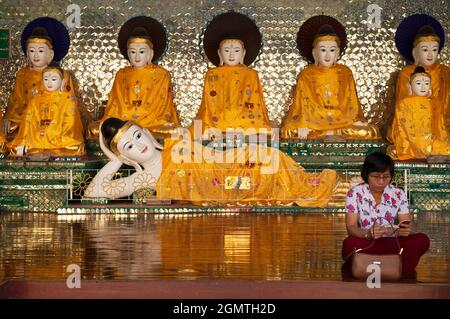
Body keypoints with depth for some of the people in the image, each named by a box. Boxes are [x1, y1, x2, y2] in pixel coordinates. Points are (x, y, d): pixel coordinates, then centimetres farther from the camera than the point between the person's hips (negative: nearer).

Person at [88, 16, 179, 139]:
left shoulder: (161, 75, 8)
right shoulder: (121, 75, 18)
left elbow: (159, 104, 1)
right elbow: (114, 103, 13)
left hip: (153, 123, -2)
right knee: (95, 128, -23)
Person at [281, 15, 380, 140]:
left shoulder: (345, 73, 10)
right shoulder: (306, 74, 5)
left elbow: (351, 99, 9)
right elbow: (303, 101, -4)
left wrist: (357, 119, -8)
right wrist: (303, 125, -19)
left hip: (342, 120, 2)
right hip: (313, 122, -1)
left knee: (370, 131, -23)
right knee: (290, 131, -31)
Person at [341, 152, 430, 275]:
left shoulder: (398, 194, 3)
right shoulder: (355, 193, -4)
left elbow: (408, 227, -3)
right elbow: (351, 228, -13)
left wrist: (406, 231, -29)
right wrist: (368, 234, -36)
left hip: (390, 244, 2)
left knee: (422, 240, -23)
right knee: (350, 243, -37)